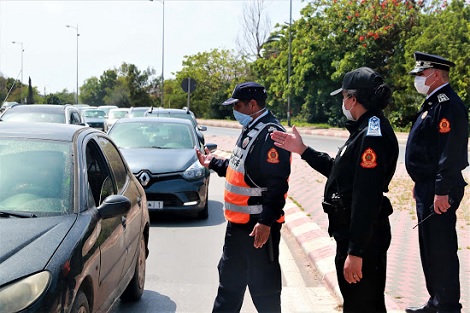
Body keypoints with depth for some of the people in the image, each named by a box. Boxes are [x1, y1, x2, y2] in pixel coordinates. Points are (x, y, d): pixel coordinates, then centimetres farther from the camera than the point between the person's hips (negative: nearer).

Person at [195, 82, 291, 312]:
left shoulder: (270, 134, -20)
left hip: (259, 226, -10)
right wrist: (213, 163, 29)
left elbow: (277, 185, -26)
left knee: (263, 285, 1)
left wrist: (266, 222, -29)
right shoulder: (250, 129, 13)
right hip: (238, 223, 10)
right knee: (229, 278, 20)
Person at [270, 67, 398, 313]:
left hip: (363, 237, -10)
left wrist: (356, 251, -26)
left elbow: (367, 198, -27)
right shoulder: (364, 130, 11)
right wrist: (302, 150, 21)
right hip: (349, 231, 10)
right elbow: (340, 170, 21)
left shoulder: (373, 135, -22)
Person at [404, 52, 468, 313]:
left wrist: (442, 192, -25)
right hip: (427, 187, 11)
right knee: (429, 246, 17)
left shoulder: (448, 104, -17)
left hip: (439, 191, -11)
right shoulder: (433, 102, 16)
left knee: (441, 248, -3)